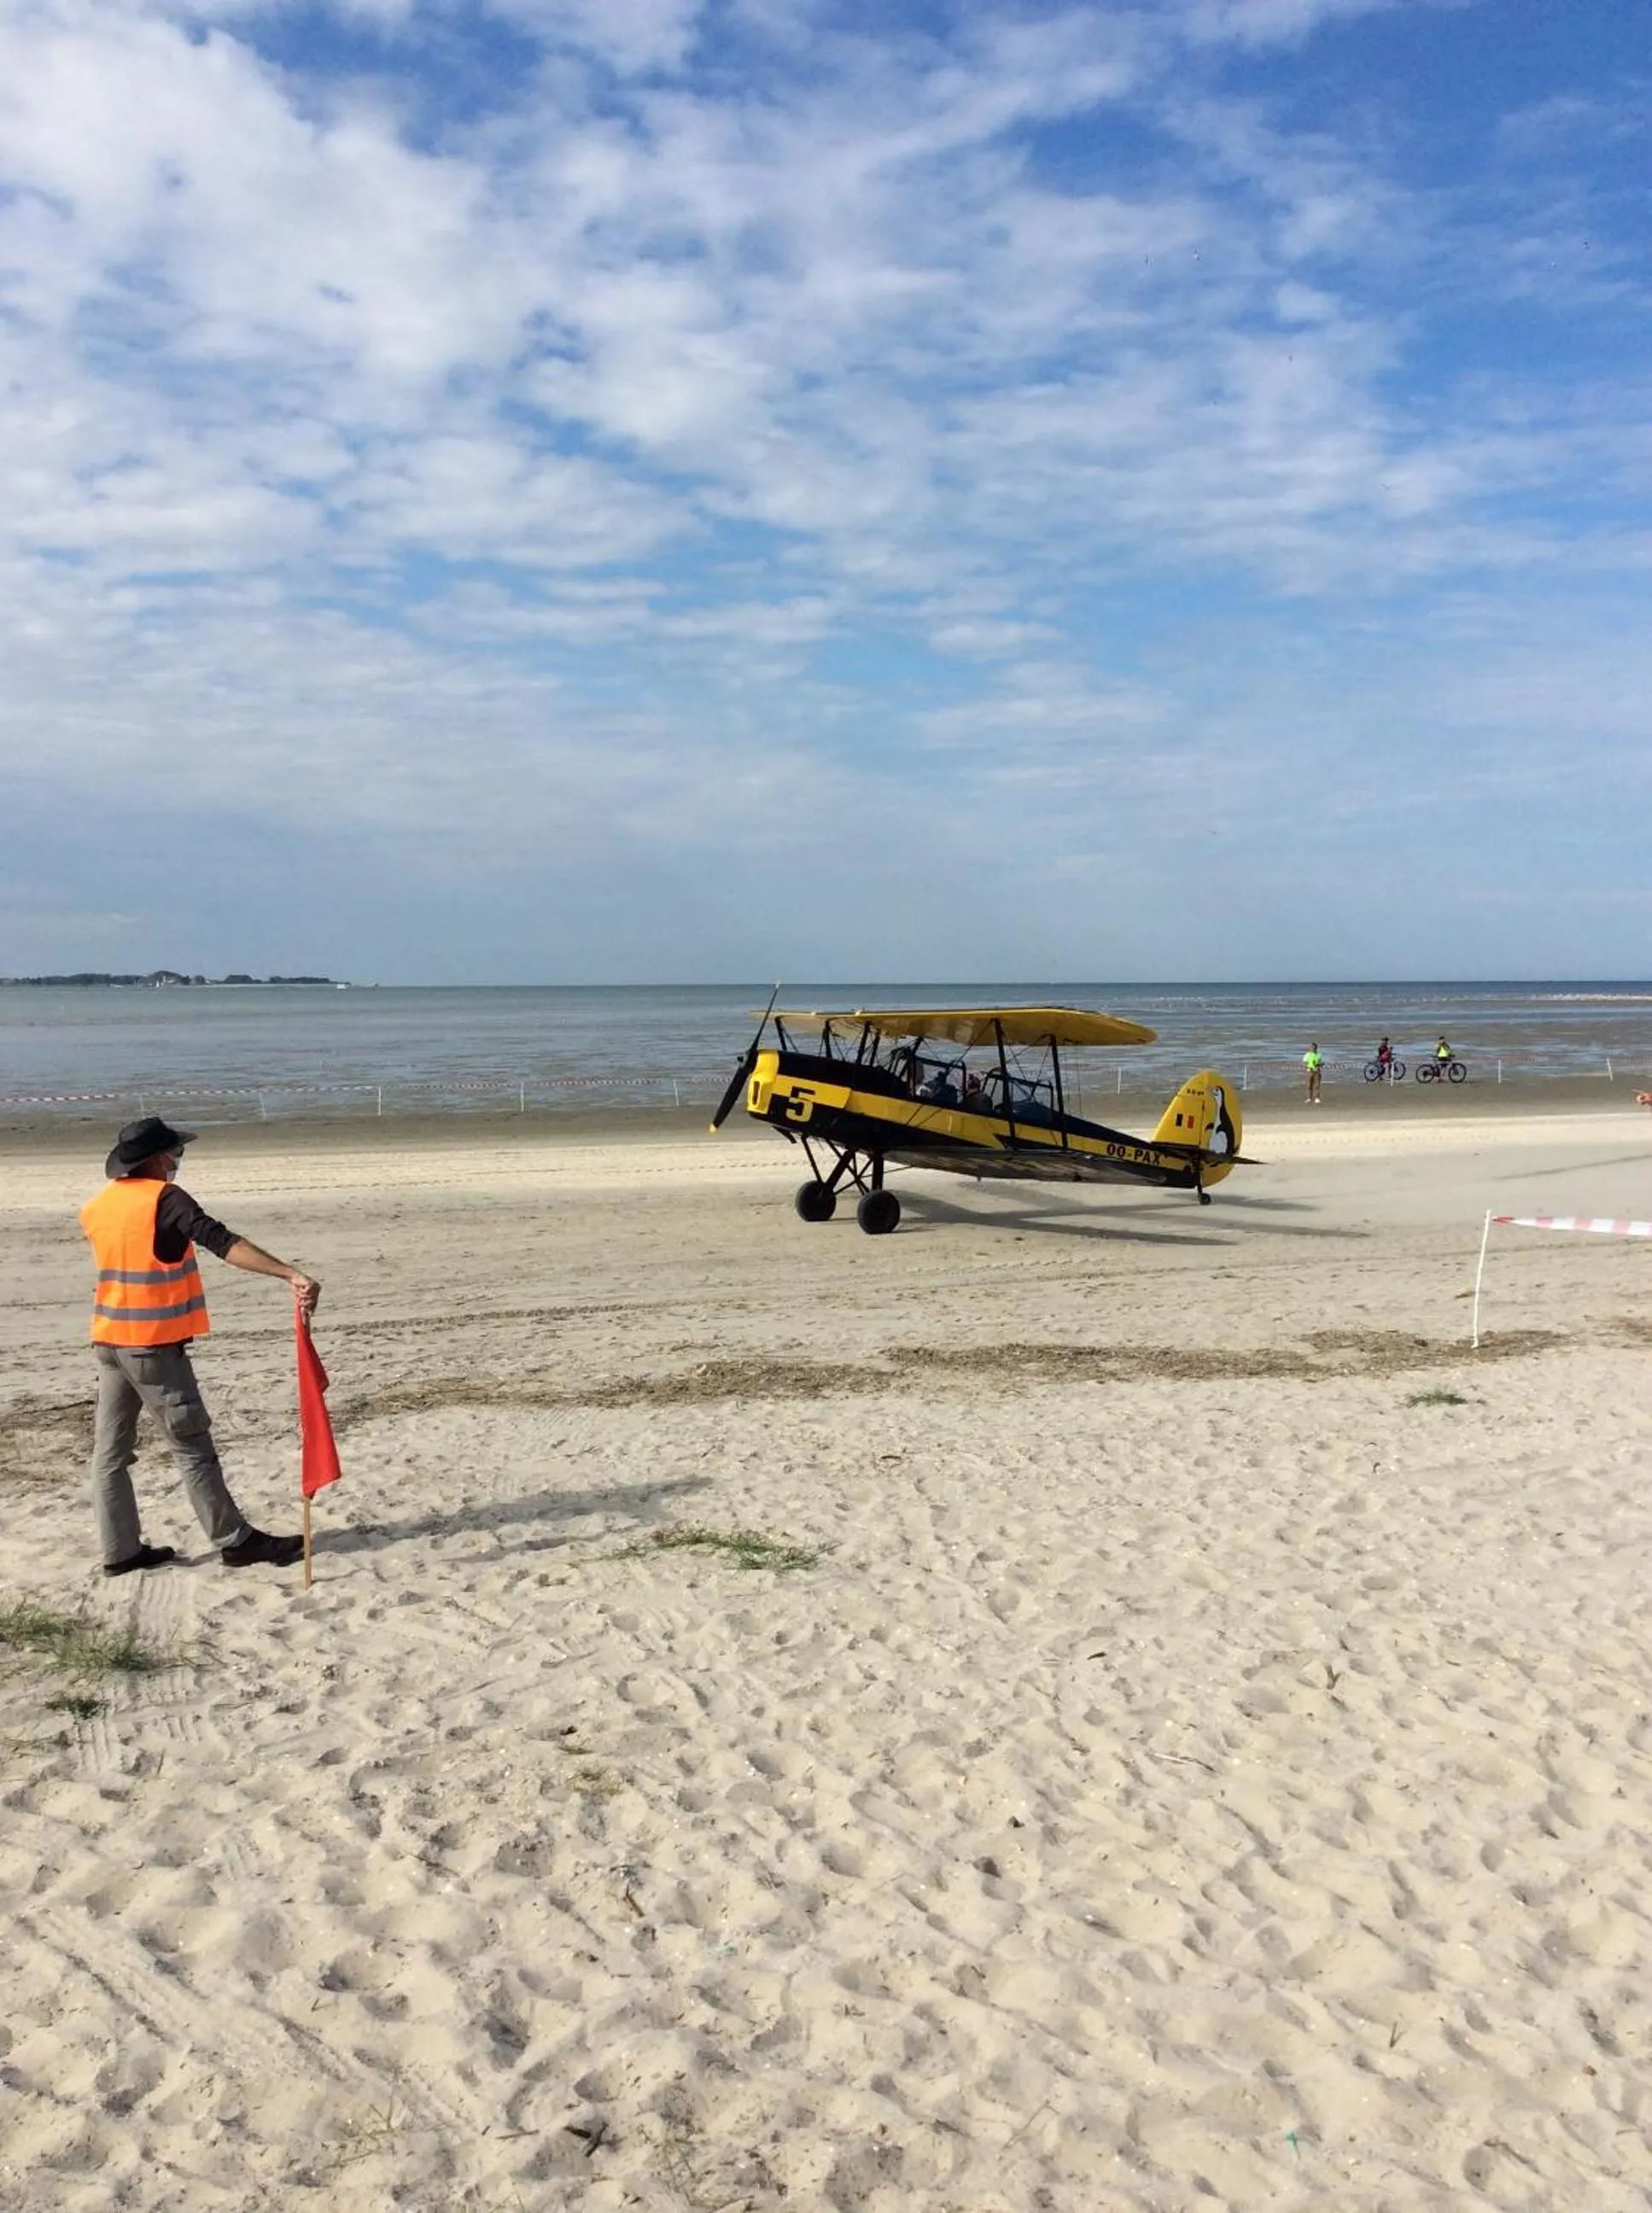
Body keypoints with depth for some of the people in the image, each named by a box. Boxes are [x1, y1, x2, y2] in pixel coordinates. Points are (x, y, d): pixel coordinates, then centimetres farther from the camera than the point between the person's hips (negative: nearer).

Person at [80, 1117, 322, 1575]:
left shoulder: (97, 1205, 7)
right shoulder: (163, 1198, -15)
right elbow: (222, 1242, -27)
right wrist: (291, 1275, -36)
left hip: (108, 1340, 8)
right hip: (152, 1345, -7)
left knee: (111, 1450, 10)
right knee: (192, 1448, -1)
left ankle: (121, 1550, 16)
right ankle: (235, 1541, 5)